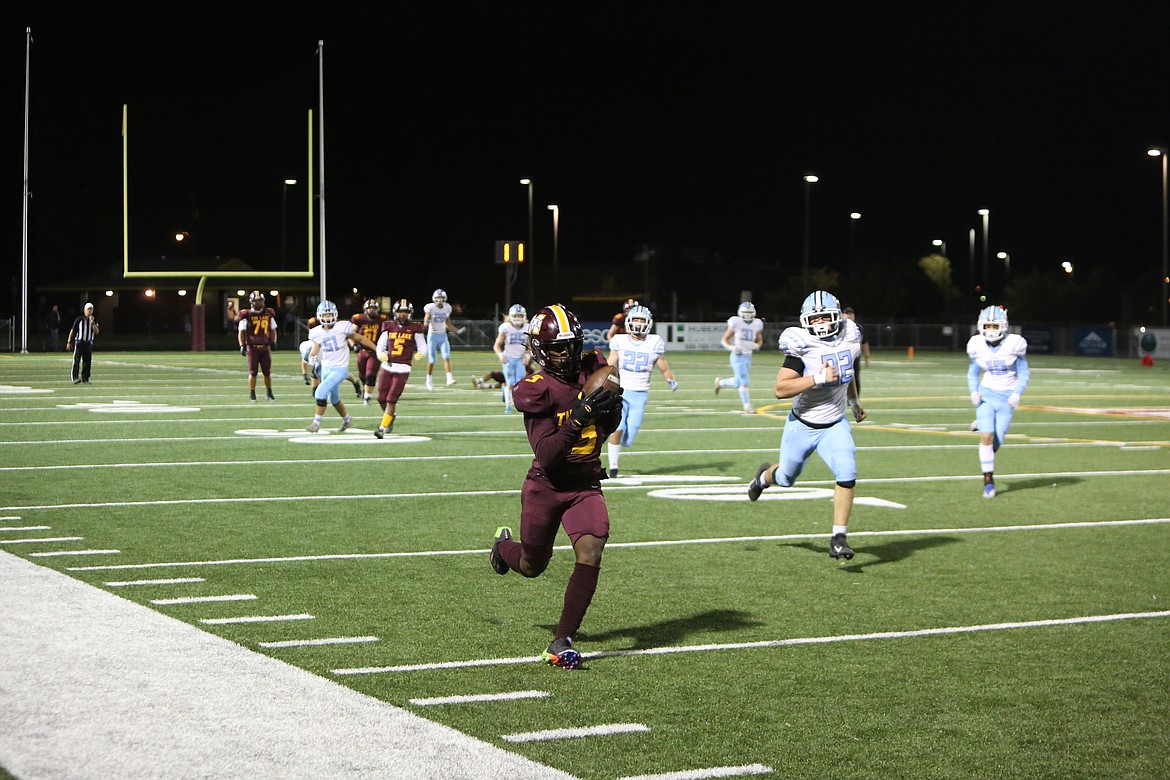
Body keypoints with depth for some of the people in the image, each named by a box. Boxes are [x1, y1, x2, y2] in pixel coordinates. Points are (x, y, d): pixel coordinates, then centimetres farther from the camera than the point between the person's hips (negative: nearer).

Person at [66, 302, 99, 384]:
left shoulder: (94, 321, 10)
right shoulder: (79, 319, 0)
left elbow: (97, 331, -3)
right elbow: (72, 331, 3)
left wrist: (92, 323, -14)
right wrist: (69, 342, 0)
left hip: (89, 344, 4)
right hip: (79, 343, -4)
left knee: (87, 362, 3)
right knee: (76, 360, -10)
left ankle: (85, 379, 9)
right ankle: (75, 377, -13)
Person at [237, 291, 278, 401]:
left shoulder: (269, 314, 7)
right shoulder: (247, 315, -5)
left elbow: (273, 330, 18)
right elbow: (241, 332, -3)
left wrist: (273, 342, 7)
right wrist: (242, 346, -12)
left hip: (265, 347, 3)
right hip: (252, 347, -3)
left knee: (267, 372, 7)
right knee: (253, 372, -1)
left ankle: (269, 393, 19)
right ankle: (252, 393, 7)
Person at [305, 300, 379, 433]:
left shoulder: (342, 328, -14)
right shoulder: (317, 333, -2)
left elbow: (361, 339, -4)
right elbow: (314, 352, 3)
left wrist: (378, 350, 1)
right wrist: (312, 359, -21)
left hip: (340, 369, -6)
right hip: (326, 368, 6)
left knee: (320, 392, -19)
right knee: (334, 399, 20)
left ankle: (317, 422, -5)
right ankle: (347, 419, 45)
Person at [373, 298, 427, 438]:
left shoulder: (414, 329, 1)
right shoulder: (389, 327, 8)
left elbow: (422, 347, 5)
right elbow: (380, 346, 11)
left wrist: (419, 354, -17)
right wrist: (381, 355, -10)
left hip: (402, 369, -3)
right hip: (387, 366, 3)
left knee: (391, 400, -7)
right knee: (382, 398, 5)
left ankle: (382, 428, -1)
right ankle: (391, 416, 34)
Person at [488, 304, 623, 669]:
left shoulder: (594, 368, -3)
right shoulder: (537, 391, -18)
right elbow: (546, 456, -26)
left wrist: (613, 409, -11)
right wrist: (578, 419, -37)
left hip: (586, 486, 3)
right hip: (546, 487, -3)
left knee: (590, 554, -20)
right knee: (532, 566, 16)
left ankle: (561, 643, -10)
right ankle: (504, 544, 55)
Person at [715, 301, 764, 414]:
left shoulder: (756, 325, 4)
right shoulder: (736, 323, -10)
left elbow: (760, 341, 18)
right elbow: (724, 340, -3)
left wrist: (756, 345, -5)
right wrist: (731, 347, -22)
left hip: (748, 357, 6)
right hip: (738, 356, -6)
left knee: (737, 383, 16)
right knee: (744, 382, -10)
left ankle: (720, 382, 44)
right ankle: (747, 407, -1)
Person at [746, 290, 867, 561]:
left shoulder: (848, 339, -5)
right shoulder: (802, 346, -21)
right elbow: (780, 389, -27)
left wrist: (855, 403, 28)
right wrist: (818, 378, -34)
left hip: (835, 425, 3)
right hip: (802, 425, -3)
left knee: (847, 475, -19)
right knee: (786, 479, 18)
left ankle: (838, 539, -10)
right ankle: (766, 476, 56)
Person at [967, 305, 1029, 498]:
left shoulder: (1014, 344, -9)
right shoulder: (977, 346, -2)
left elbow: (1023, 373, -1)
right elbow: (972, 374, 12)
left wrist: (1017, 394, -16)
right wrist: (974, 392, -6)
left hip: (1006, 397, -1)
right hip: (986, 395, 1)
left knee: (997, 441, -1)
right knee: (987, 437, -16)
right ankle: (988, 480, -7)